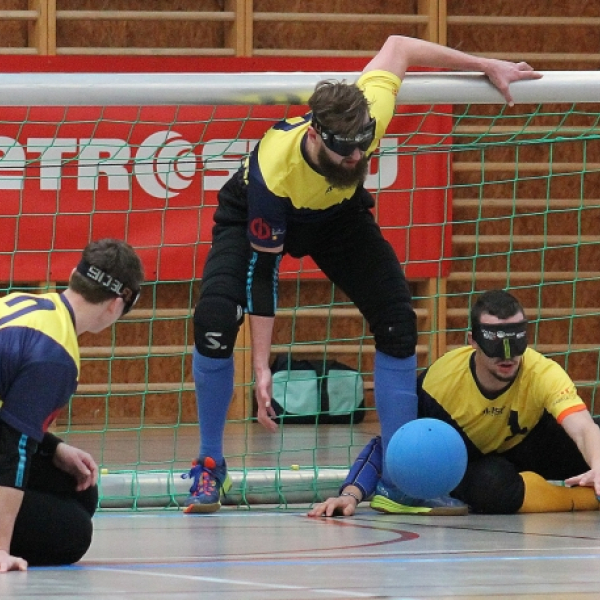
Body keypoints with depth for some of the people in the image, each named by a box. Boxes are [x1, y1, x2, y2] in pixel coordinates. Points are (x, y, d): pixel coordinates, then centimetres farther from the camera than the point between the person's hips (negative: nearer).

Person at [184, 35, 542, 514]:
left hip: (339, 214, 4)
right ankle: (210, 469, -9)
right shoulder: (273, 172, -44)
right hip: (255, 219, -4)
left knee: (397, 320, -13)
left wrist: (487, 66, -7)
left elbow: (397, 46, -14)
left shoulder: (372, 115, -36)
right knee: (215, 318, -27)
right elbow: (261, 273, -33)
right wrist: (261, 368, -32)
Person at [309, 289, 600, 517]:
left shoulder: (543, 373, -31)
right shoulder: (440, 379, -29)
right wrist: (351, 494, -34)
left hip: (527, 446, 1)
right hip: (470, 458, -1)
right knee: (492, 486, -38)